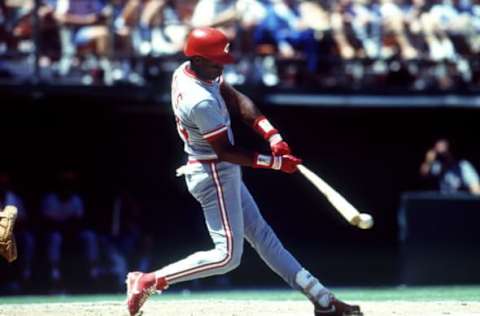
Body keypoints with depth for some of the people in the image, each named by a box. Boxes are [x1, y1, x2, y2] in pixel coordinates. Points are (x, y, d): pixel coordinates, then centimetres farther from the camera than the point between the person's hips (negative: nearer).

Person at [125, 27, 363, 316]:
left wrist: (271, 134, -12)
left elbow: (237, 100, 0)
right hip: (215, 175, -11)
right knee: (228, 255, -8)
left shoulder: (186, 71, -1)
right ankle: (149, 282, -4)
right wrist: (275, 162, -19)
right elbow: (224, 152, -23)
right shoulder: (202, 102, -29)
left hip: (222, 173, 11)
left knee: (261, 234, 13)